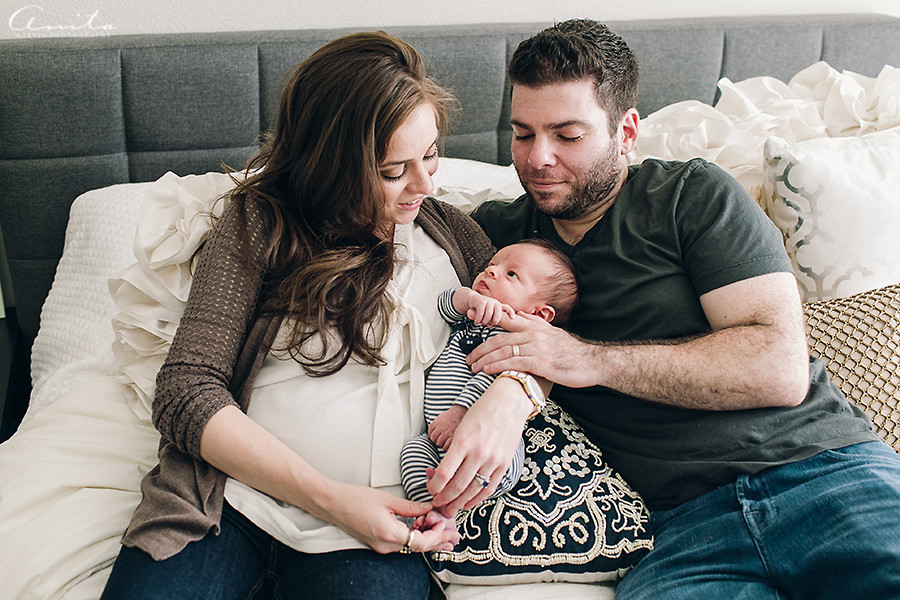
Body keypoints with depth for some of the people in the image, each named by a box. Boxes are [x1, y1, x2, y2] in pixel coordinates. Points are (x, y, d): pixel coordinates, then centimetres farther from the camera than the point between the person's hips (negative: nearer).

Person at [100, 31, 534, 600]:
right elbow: (187, 391, -3)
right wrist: (328, 496, -13)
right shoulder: (262, 222, 4)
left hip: (375, 525, 1)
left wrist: (507, 400, -13)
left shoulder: (451, 233, 15)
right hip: (230, 496, 0)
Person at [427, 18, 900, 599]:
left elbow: (782, 367, -5)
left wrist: (593, 359, -11)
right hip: (687, 521, 1)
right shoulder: (499, 229, 15)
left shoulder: (693, 193, 4)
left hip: (823, 465, 0)